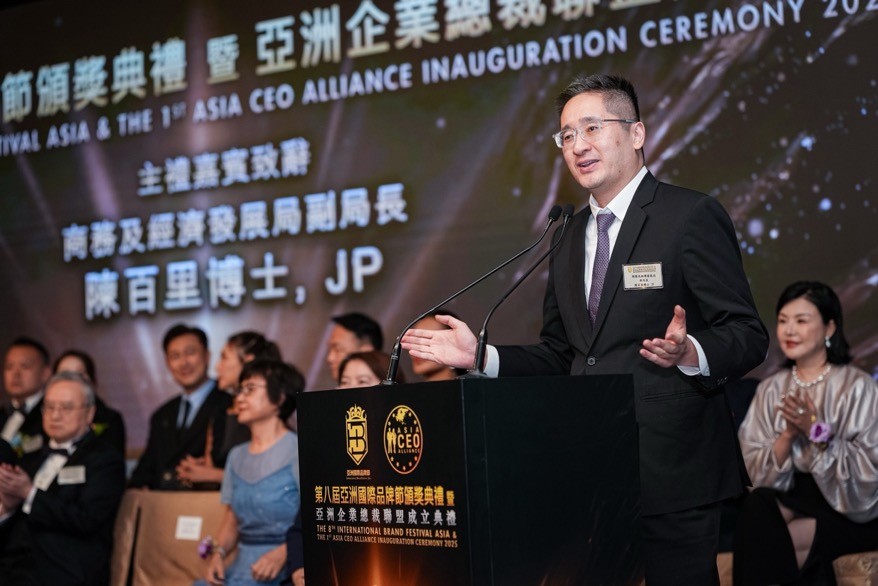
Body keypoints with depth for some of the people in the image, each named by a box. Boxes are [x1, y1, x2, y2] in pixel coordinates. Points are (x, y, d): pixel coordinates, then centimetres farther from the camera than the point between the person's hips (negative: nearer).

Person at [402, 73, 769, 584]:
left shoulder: (692, 216, -6)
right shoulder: (570, 239, 16)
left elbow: (748, 335, -10)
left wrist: (689, 353, -30)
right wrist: (480, 355, 5)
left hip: (674, 475, -6)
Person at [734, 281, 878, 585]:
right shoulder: (771, 389, 4)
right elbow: (758, 471, -1)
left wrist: (816, 432, -25)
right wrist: (787, 436, -19)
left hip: (853, 513, -4)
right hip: (795, 499, 4)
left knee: (768, 543, -27)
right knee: (757, 508, -28)